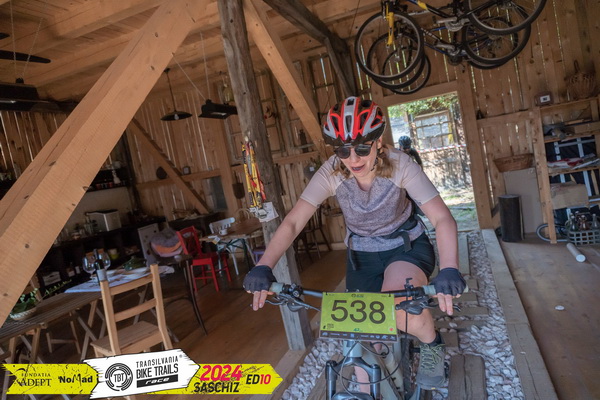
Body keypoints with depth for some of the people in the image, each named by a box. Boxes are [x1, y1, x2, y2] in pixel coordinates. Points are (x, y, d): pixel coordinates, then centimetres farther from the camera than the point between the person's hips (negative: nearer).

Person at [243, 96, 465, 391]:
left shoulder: (399, 164, -24)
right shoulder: (331, 172, -20)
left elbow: (441, 217, -30)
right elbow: (293, 222, -24)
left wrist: (449, 270, -47)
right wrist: (263, 267, -38)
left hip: (407, 246, -2)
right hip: (362, 254, 3)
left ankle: (431, 344, 1)